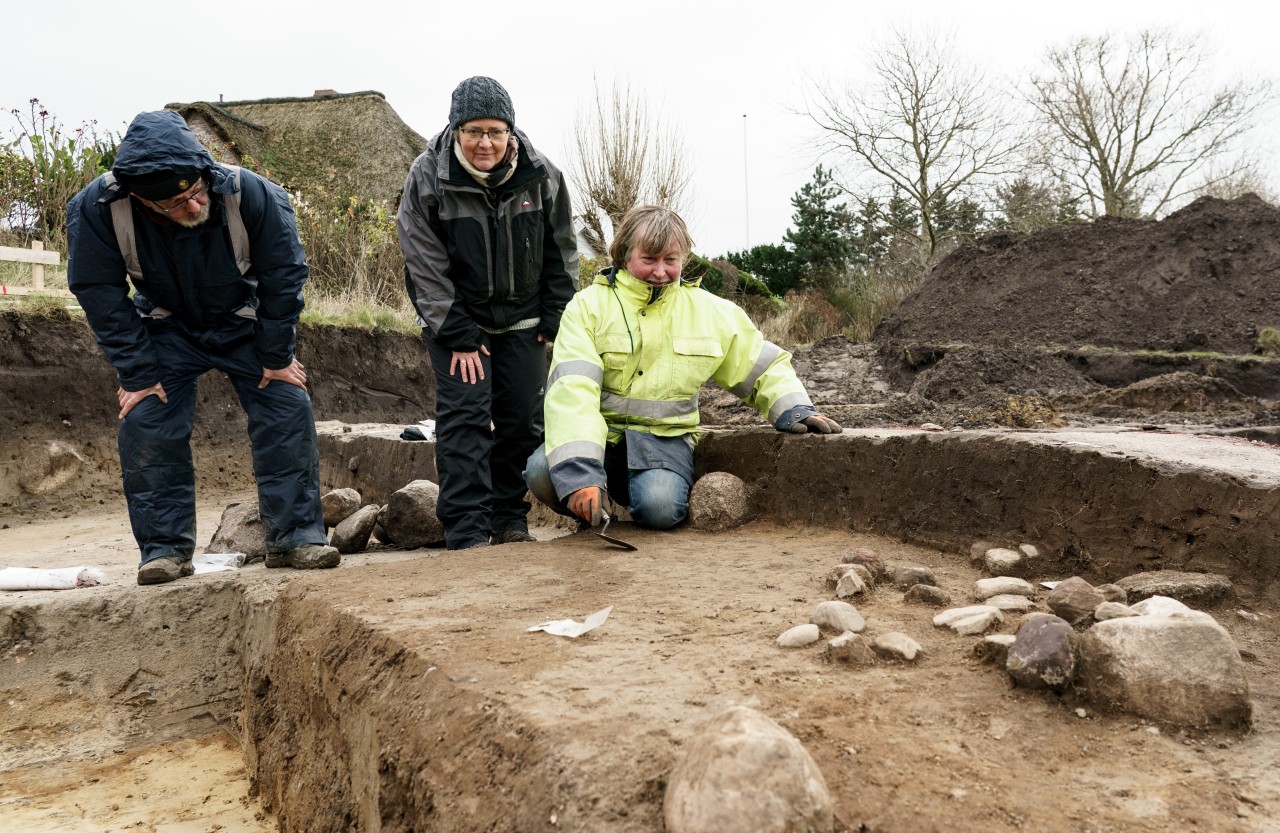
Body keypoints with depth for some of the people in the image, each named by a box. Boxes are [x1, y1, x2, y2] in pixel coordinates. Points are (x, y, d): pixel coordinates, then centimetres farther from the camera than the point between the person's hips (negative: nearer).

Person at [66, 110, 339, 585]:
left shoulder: (250, 194, -30)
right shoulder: (96, 209, -27)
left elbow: (284, 275, -17)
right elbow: (99, 295, -15)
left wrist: (276, 358, -13)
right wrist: (135, 372, -17)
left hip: (245, 325, 0)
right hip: (166, 329, 1)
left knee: (288, 408, -12)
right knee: (145, 420, -12)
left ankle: (296, 536, -2)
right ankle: (165, 548, 1)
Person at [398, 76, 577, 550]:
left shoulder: (542, 176, -8)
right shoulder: (427, 178, -14)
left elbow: (561, 253, 2)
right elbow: (426, 266, -13)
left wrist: (554, 320, -1)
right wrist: (457, 337, -16)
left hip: (522, 319, 3)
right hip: (455, 318, -2)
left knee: (523, 418, 4)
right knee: (463, 414, -12)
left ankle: (510, 519, 19)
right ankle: (467, 530, -8)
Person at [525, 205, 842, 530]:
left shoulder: (710, 311, 7)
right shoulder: (588, 305, -4)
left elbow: (764, 367, 17)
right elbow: (571, 389, -17)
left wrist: (794, 409, -6)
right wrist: (579, 470, -31)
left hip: (666, 436, 0)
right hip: (599, 433, 0)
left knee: (659, 506, -33)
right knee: (541, 471, -30)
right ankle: (592, 514, 4)